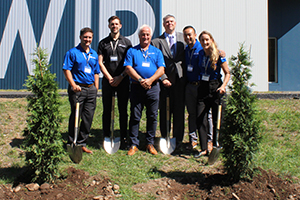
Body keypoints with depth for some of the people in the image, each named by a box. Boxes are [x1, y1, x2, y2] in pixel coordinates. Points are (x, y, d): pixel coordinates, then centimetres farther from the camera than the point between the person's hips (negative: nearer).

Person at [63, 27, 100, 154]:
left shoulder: (94, 54, 16)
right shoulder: (72, 52, -1)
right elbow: (66, 70, -7)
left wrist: (96, 88, 12)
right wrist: (73, 85, -17)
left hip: (91, 89, 5)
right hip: (78, 89, -5)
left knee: (88, 117, 6)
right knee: (75, 116, 0)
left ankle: (82, 143, 16)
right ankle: (72, 144, 11)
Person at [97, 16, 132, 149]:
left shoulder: (126, 42, 9)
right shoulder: (103, 43, 11)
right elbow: (100, 63, 5)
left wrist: (120, 77, -8)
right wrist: (109, 78, -5)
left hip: (123, 80, -1)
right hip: (108, 80, 1)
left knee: (123, 110, 1)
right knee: (107, 110, 3)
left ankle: (124, 138, 6)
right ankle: (106, 137, 10)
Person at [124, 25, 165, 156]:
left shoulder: (156, 52, 13)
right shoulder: (132, 51, 9)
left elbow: (161, 69, 2)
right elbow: (128, 68, -2)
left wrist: (150, 80, -14)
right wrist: (140, 80, -15)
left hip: (153, 87, 1)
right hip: (136, 87, -1)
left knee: (152, 117, 5)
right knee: (135, 116, 0)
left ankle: (150, 143, 16)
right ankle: (134, 144, 8)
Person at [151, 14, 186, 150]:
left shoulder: (183, 38, 11)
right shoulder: (157, 41, 6)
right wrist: (163, 78, -9)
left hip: (180, 79, 1)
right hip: (165, 80, -1)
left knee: (179, 111, 3)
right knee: (164, 112, 3)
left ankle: (178, 141, 14)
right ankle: (164, 139, 15)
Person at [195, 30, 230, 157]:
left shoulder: (218, 55, -7)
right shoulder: (200, 54, 6)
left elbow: (227, 73, -4)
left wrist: (223, 86, -19)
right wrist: (198, 82, 8)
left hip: (215, 88, -4)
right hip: (202, 88, 4)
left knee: (217, 121, 2)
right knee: (200, 119, -2)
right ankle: (204, 149, 5)